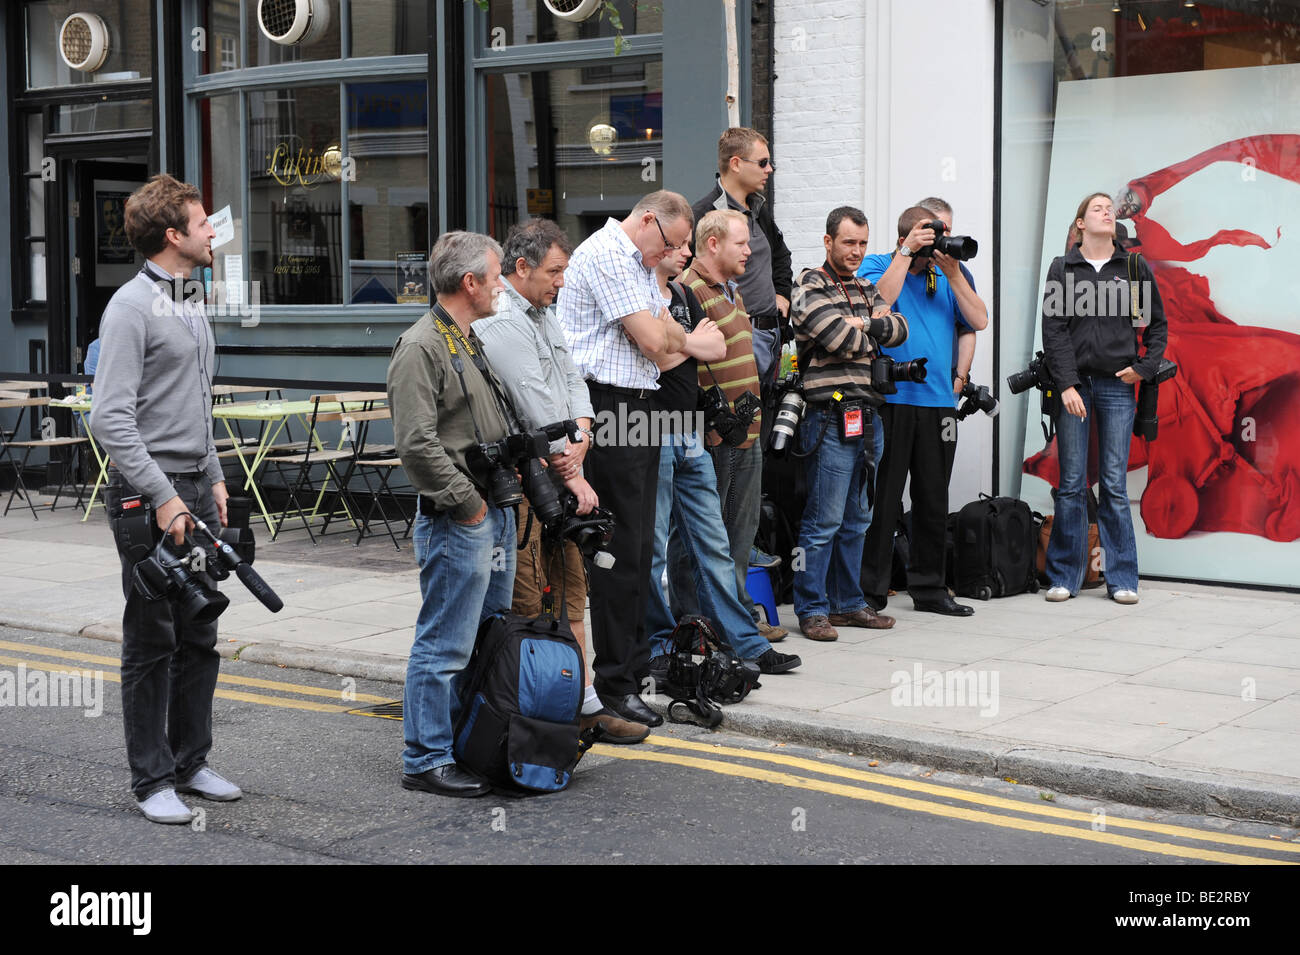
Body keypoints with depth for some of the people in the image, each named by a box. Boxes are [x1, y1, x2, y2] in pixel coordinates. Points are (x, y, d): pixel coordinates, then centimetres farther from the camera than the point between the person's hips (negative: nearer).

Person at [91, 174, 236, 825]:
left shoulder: (190, 307, 17)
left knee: (199, 639, 13)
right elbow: (110, 419, -19)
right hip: (148, 496, -9)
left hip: (195, 489, 9)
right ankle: (152, 780, 7)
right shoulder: (131, 308, -12)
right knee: (152, 643, -2)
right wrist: (162, 497, -21)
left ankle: (190, 762, 23)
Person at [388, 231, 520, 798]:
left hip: (495, 514, 10)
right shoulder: (421, 347, -14)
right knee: (445, 646, -5)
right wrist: (467, 502, -16)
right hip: (457, 522, -10)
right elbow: (417, 444, -21)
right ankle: (426, 761, 3)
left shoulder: (473, 343, 18)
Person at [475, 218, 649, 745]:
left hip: (558, 471, 10)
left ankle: (583, 703, 19)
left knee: (569, 588, 12)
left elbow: (572, 378, 15)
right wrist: (570, 474, -15)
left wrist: (581, 436, -5)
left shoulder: (544, 314, 17)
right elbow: (534, 401, -18)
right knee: (525, 602, -6)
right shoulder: (500, 321, -15)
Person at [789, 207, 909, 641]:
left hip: (868, 417, 8)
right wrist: (872, 331, 1)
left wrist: (861, 326, -9)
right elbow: (842, 340, -18)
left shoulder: (866, 291, 19)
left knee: (856, 519, 13)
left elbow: (899, 329, 5)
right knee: (824, 520, -6)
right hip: (831, 418, -8)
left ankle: (848, 602, 21)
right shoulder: (810, 288, -5)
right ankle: (812, 610, 1)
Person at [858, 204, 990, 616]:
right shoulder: (877, 264, 3)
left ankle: (929, 587, 19)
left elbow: (978, 321, 5)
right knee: (882, 498, -5)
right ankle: (869, 592, 1)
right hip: (890, 399, -5)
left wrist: (952, 272, -2)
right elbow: (881, 300, -18)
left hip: (938, 401, 5)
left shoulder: (945, 276, 16)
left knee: (933, 500, 10)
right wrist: (906, 253, -13)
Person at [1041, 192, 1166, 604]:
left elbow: (1157, 324, 15)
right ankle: (1064, 577, 9)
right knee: (1071, 484, 1)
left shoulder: (1134, 269, 8)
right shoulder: (1062, 268, 4)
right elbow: (1053, 330, -2)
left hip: (1117, 385, 1)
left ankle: (1122, 578, 7)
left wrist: (1145, 367, 2)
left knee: (1115, 484, 1)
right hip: (1074, 382, -1)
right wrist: (1066, 385, -10)